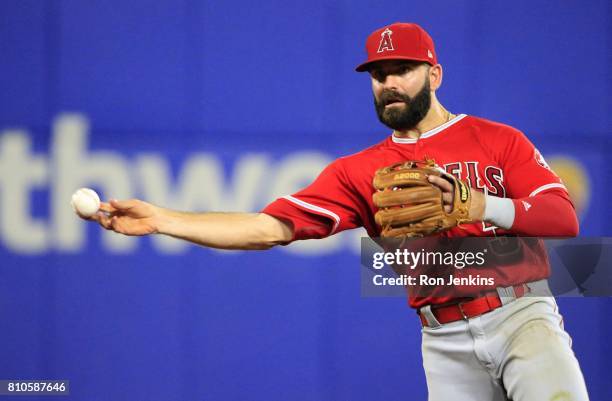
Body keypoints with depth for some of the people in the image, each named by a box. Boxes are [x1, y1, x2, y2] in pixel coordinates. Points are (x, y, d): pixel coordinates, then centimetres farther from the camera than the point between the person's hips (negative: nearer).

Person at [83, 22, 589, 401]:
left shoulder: (499, 140, 6)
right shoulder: (358, 172, 10)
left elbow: (565, 220, -5)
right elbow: (268, 228, 1)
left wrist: (478, 205, -20)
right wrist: (161, 220, -9)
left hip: (521, 314, -2)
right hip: (447, 342, 2)